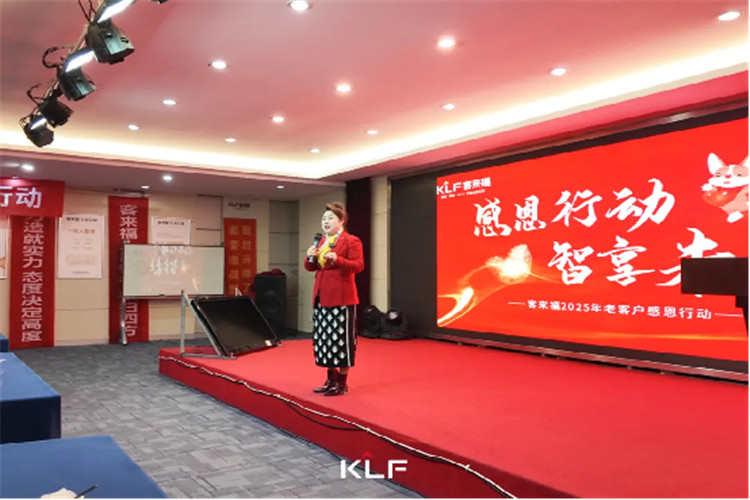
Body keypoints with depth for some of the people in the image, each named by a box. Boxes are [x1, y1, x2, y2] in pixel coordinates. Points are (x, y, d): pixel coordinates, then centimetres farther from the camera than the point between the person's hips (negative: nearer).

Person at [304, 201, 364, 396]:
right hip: (321, 296, 8)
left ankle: (342, 383, 8)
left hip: (340, 297, -8)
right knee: (323, 339, 12)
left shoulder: (352, 241, -6)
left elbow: (358, 265, -15)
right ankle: (331, 379, 24)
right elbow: (311, 267, 18)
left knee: (340, 339, -2)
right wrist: (310, 258, -4)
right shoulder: (321, 242, 17)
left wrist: (337, 259, -28)